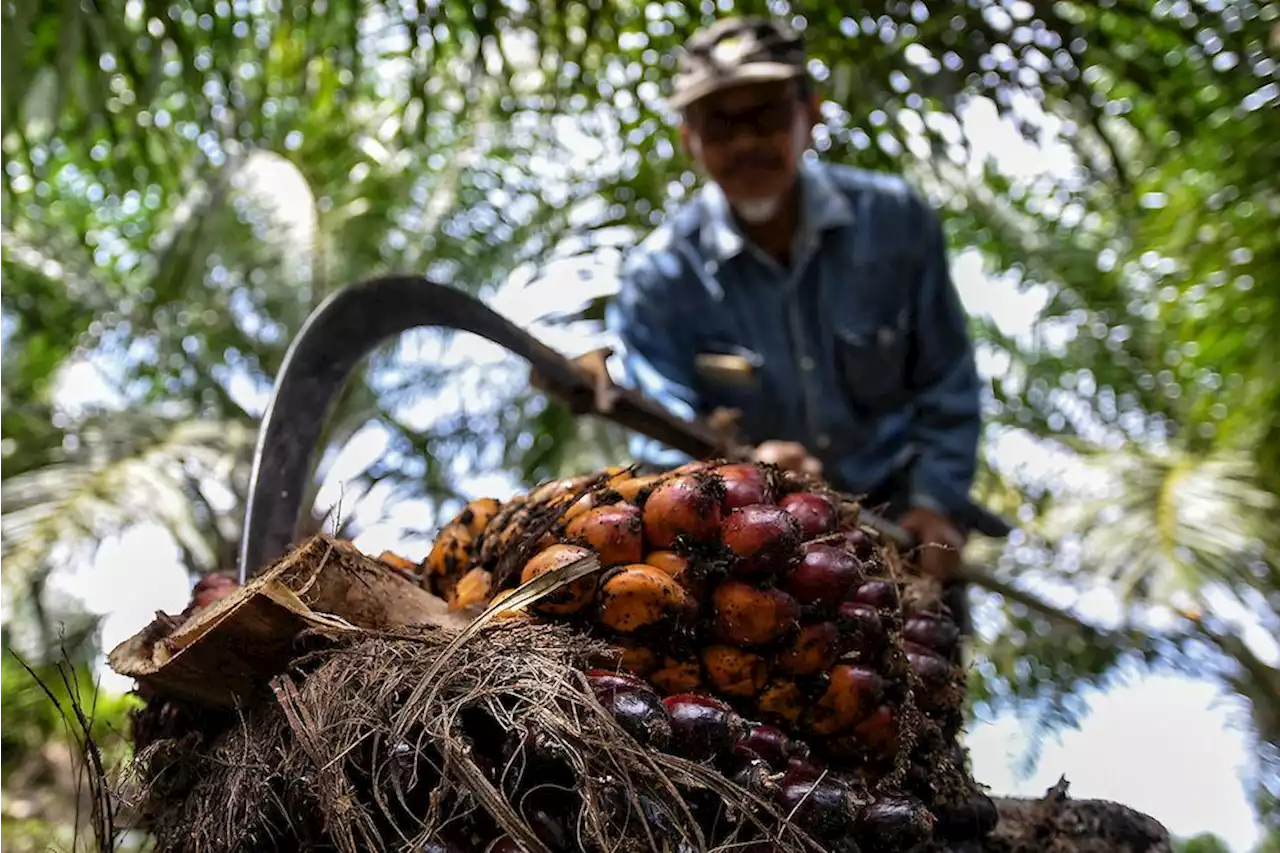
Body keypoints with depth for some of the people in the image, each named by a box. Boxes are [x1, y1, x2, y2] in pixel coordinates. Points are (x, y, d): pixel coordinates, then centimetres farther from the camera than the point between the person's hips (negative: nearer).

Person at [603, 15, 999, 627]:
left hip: (896, 517, 1)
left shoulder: (893, 218, -8)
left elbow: (946, 384, 1)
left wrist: (935, 502, -9)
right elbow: (664, 443, -19)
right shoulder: (657, 278, -14)